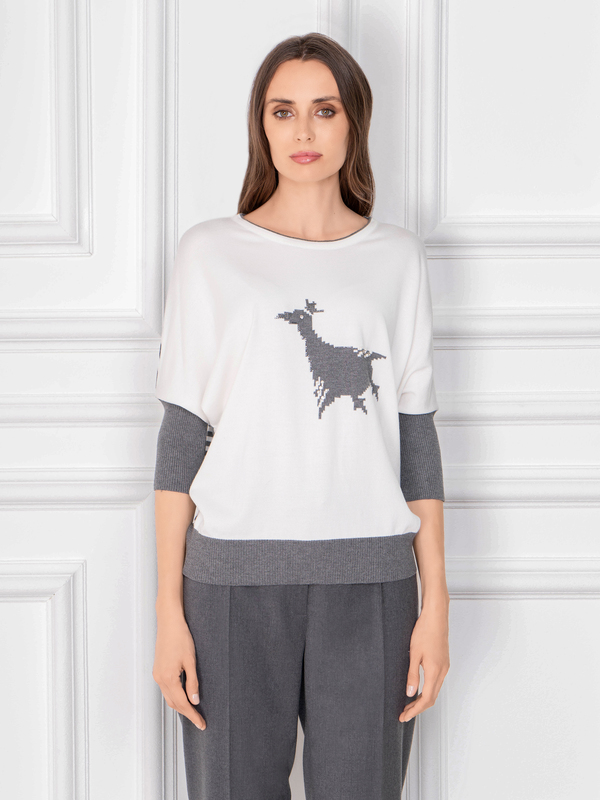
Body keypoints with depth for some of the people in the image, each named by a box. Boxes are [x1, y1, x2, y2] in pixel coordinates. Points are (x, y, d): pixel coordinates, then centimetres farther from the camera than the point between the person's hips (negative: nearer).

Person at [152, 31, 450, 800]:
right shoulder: (210, 252, 5)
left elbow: (415, 433, 9)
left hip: (370, 579, 1)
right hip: (233, 575, -1)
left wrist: (436, 601, 4)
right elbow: (182, 433, 3)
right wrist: (169, 610, -2)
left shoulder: (397, 257, 9)